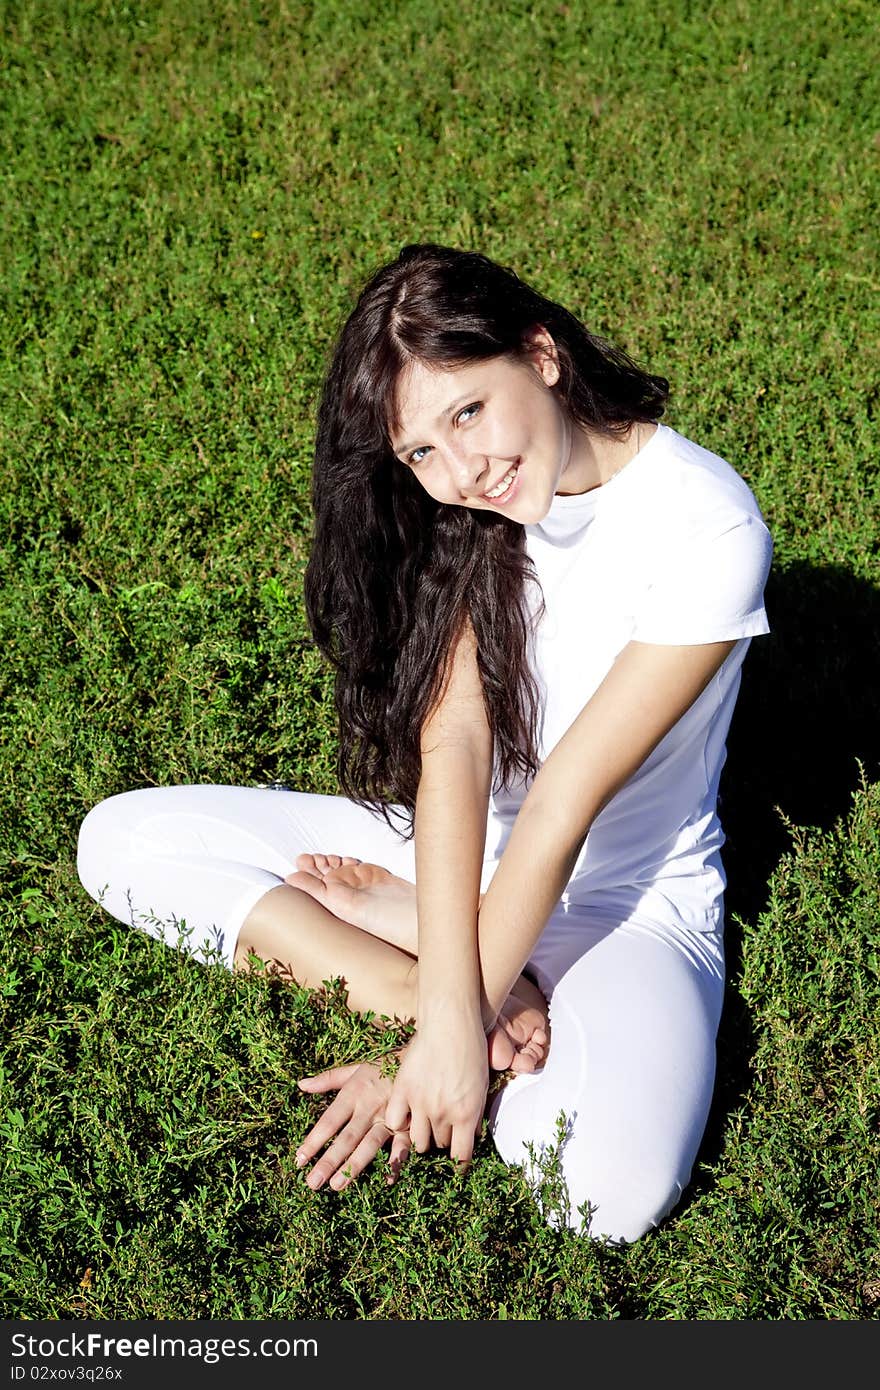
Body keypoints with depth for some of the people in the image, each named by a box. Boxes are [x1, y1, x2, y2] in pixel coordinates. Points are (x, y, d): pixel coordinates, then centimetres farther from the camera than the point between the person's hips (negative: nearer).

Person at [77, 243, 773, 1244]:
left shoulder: (707, 527, -22)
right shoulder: (465, 508, -6)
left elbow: (569, 799, -24)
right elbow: (452, 742, -19)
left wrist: (450, 1024, -22)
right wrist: (446, 1009, -29)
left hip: (627, 895, -4)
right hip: (458, 856, 4)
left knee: (610, 1191, -35)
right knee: (119, 838, -9)